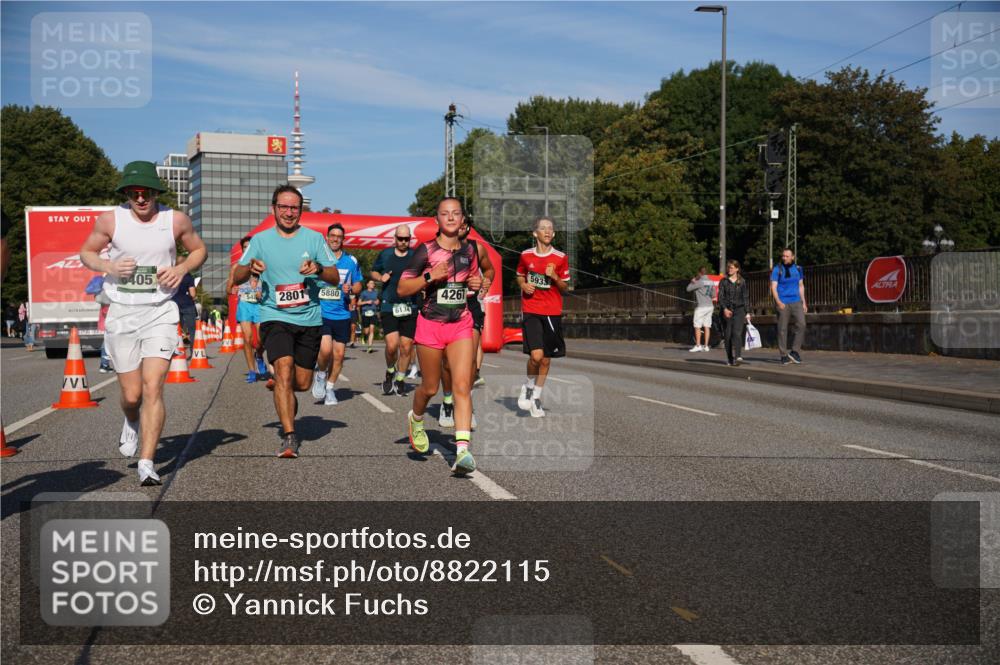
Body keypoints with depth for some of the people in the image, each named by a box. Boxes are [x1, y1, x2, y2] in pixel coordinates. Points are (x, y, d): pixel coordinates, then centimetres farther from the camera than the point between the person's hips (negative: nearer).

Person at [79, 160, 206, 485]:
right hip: (122, 313, 1)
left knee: (152, 387, -14)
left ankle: (146, 463, -10)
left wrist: (182, 268, -7)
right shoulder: (110, 220, -3)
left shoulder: (176, 220, -2)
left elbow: (199, 250, 14)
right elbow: (86, 252, 11)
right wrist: (109, 266, -10)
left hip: (160, 313, -1)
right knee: (131, 394, 6)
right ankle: (132, 424, 43)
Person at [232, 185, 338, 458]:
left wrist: (319, 269, -19)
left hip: (309, 319, 2)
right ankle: (289, 437, -20)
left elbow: (335, 278, 3)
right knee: (284, 370, -22)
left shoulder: (314, 238, 4)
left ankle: (278, 385, 44)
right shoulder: (260, 240, 4)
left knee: (302, 383, 8)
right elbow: (236, 278, 5)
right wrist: (250, 267, -18)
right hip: (275, 317, -2)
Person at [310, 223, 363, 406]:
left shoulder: (351, 261, 8)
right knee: (325, 349, -19)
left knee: (339, 354, 5)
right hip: (321, 313, -2)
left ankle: (330, 388, 22)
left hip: (342, 314, 3)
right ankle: (320, 375, 10)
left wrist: (351, 289, -8)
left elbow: (358, 285, 14)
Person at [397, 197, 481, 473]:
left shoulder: (469, 250, 8)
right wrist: (430, 276, -20)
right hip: (431, 324, -2)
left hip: (461, 325, 3)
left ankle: (462, 449, -17)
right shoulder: (426, 250, -6)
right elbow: (401, 288, -6)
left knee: (462, 385, -11)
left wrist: (476, 284, 4)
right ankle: (416, 418, 43)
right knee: (430, 387, 9)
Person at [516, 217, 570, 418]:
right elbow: (520, 276, 21)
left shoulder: (560, 258, 1)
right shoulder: (526, 255, 4)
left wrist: (555, 277, -12)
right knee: (536, 355, -17)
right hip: (530, 311, -1)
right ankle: (528, 387, 11)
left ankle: (536, 397, 23)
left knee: (546, 359, 5)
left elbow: (565, 288, 8)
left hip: (552, 312, 1)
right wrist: (524, 285, -1)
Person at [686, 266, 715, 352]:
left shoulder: (700, 282, -13)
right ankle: (706, 346, 8)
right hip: (709, 306, 7)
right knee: (707, 327, 7)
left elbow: (688, 289, -9)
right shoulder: (711, 282, 8)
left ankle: (698, 345, -6)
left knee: (697, 327, -2)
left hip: (701, 306, -7)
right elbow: (713, 294, 17)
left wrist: (692, 282, 6)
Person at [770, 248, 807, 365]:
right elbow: (773, 287, -7)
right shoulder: (777, 270, -2)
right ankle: (784, 355, 6)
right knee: (782, 329, -1)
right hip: (783, 304, -3)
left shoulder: (798, 269, 10)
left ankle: (794, 351, -2)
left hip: (796, 302, 3)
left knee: (801, 325, -11)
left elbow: (801, 286, 17)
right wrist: (778, 301, -21)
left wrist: (804, 302, 12)